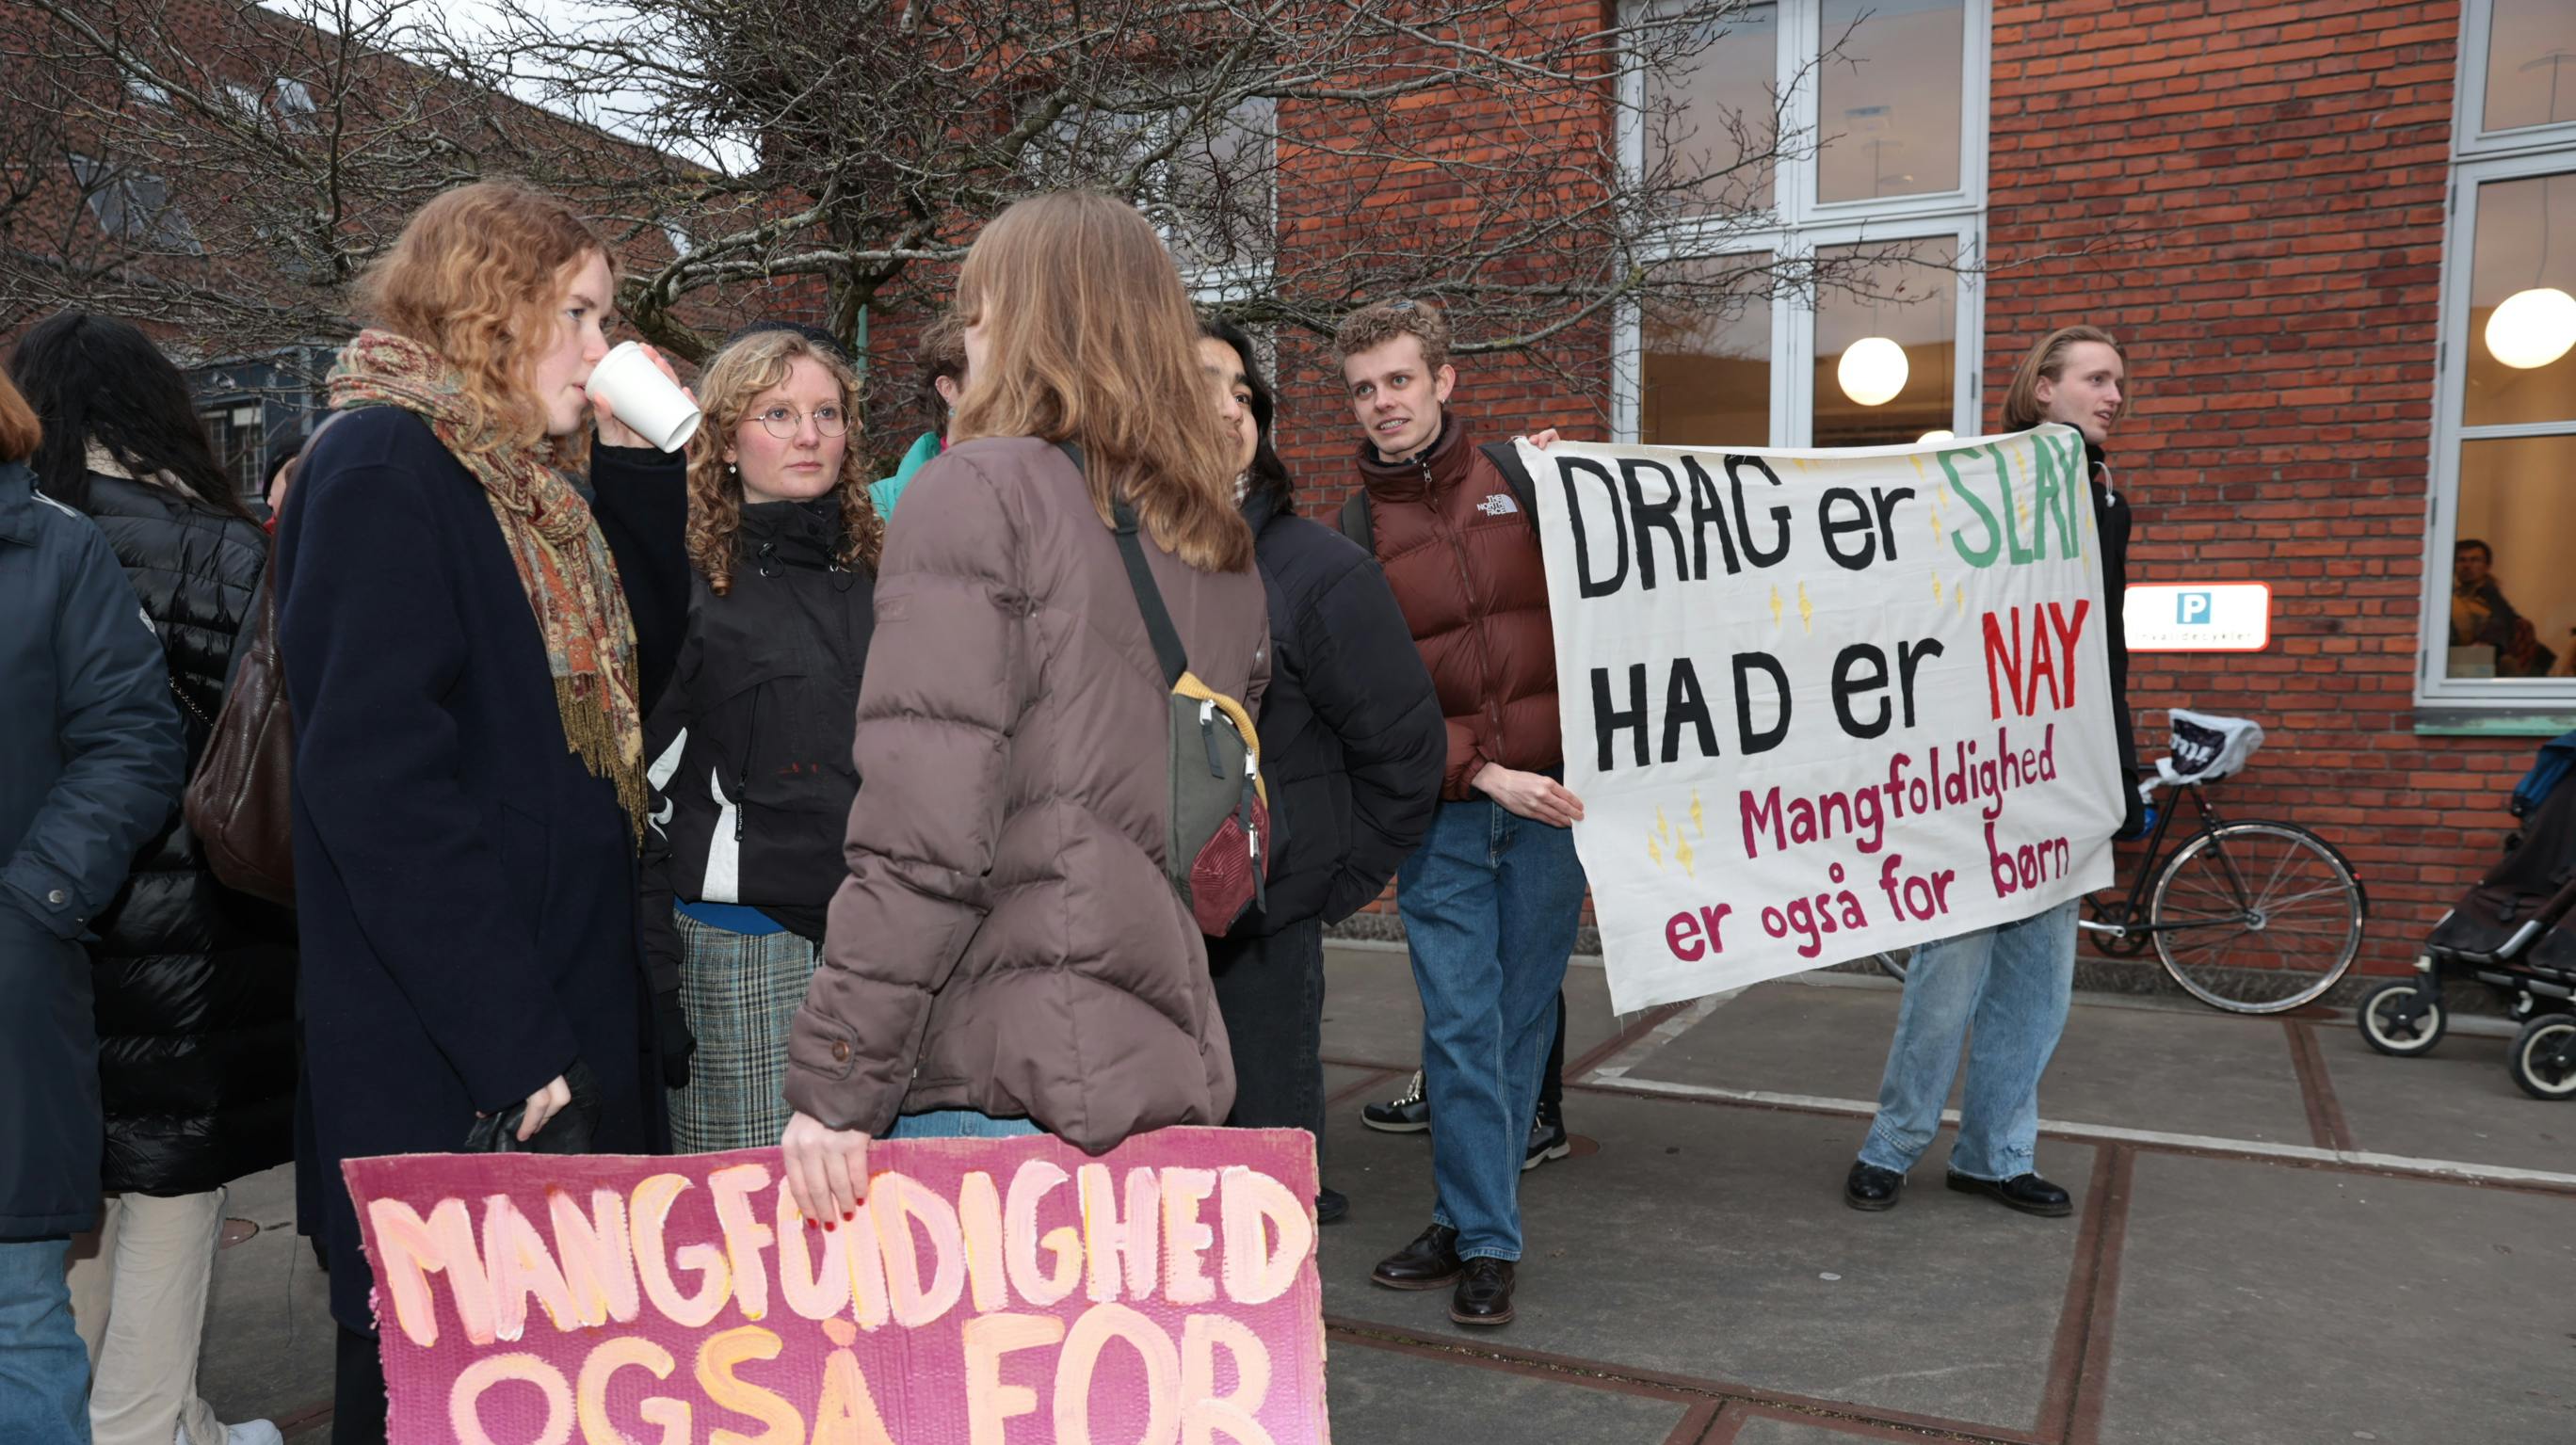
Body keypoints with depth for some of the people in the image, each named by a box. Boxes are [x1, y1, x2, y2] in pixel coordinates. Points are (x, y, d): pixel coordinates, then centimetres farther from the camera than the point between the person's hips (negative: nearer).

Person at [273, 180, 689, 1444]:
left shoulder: (523, 475, 14)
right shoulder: (381, 465, -12)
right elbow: (376, 779, -20)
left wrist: (641, 459, 6)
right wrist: (512, 1042, -21)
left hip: (564, 1022, 8)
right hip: (446, 1078, -8)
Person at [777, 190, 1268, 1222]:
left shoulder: (979, 493, -7)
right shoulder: (1223, 550, 14)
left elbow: (923, 836, -16)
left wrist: (833, 1084, -12)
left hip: (1003, 1083, -7)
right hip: (1174, 1074, 7)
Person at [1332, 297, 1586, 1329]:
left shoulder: (1524, 478, 5)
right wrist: (1480, 773, -13)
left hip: (1551, 798, 1)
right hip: (1443, 814, 0)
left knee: (1522, 1018, 7)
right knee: (1460, 1026, -1)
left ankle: (1475, 1222, 21)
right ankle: (1480, 1237, 14)